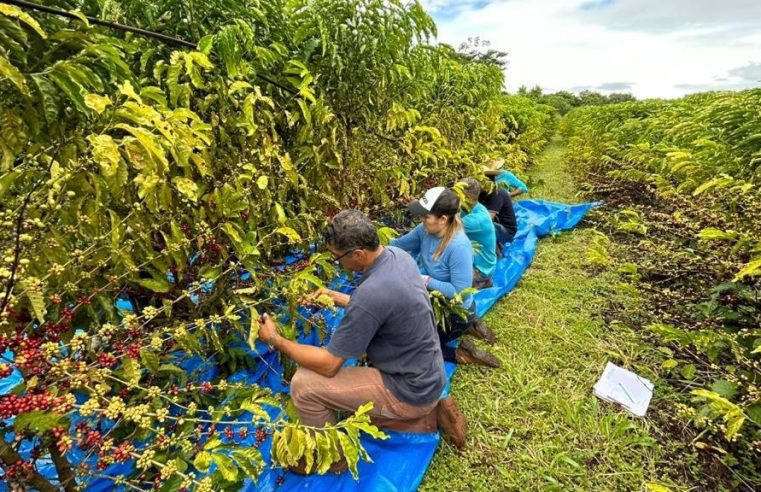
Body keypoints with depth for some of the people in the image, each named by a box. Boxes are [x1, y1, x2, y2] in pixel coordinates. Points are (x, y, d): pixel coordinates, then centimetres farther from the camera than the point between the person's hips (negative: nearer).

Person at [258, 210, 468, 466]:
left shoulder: (371, 294, -33)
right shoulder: (398, 254, -7)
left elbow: (328, 365, -22)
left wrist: (275, 340, -11)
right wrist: (336, 297, 3)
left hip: (410, 391, -9)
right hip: (428, 375, 9)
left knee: (303, 384, -11)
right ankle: (430, 414, 22)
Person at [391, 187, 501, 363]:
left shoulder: (458, 247, -34)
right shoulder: (426, 230, -11)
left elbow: (460, 293, -32)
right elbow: (399, 244, 5)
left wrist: (427, 280, -27)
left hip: (455, 313, -8)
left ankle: (459, 354, 4)